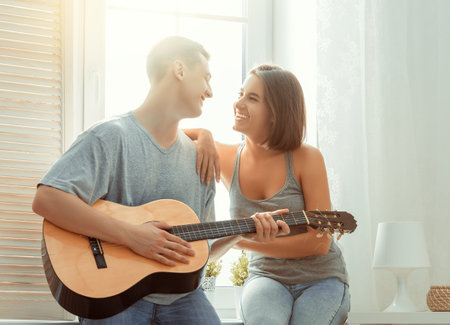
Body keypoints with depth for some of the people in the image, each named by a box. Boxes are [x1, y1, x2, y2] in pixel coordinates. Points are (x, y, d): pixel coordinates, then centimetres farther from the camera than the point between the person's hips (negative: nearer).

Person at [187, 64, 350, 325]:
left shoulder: (306, 158, -13)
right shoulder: (226, 159, -2)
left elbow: (320, 242, -14)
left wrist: (242, 242, -21)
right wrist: (202, 135, -14)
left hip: (321, 280, -1)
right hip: (267, 277, 1)